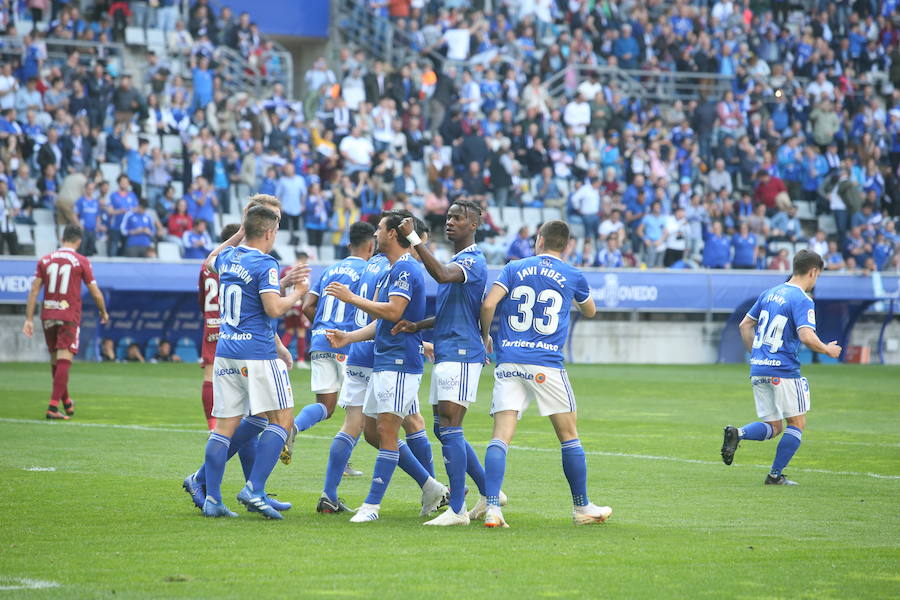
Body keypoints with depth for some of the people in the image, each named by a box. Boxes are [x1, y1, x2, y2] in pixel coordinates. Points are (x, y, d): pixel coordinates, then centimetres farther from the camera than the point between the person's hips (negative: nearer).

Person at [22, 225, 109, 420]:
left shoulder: (45, 260, 6)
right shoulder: (81, 262, -3)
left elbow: (34, 290, 2)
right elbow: (96, 293, 0)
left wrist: (29, 319, 3)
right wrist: (103, 312, 18)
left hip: (48, 315, 4)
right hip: (70, 316, -4)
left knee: (55, 360, 15)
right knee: (64, 361, -6)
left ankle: (66, 402, 29)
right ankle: (53, 407, -15)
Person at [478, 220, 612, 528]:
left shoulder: (514, 268, 7)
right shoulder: (573, 277, 7)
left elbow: (488, 305, -5)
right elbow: (590, 311, 25)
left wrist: (485, 337, 12)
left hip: (509, 362, 1)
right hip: (547, 364, -1)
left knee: (501, 436, -4)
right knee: (569, 436, 11)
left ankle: (492, 508, -17)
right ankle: (582, 508, 18)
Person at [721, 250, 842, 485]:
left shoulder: (770, 293, 13)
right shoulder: (802, 301, -11)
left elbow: (745, 325, 19)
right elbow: (807, 337, -23)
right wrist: (828, 350, -5)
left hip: (758, 369, 7)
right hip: (784, 371, -7)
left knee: (773, 427, 13)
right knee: (797, 424, 8)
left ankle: (737, 433, -13)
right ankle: (775, 474, 5)